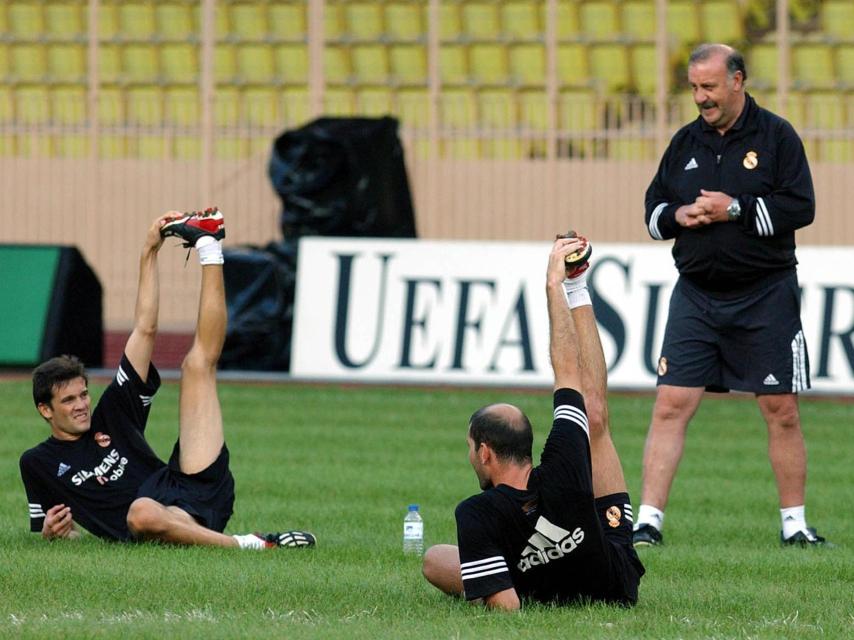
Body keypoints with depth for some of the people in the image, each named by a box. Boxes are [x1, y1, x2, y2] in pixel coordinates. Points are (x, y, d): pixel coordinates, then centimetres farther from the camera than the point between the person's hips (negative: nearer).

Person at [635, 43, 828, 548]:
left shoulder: (776, 136, -2)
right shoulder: (686, 142, 11)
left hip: (766, 297, -3)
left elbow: (800, 207, -9)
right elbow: (653, 209, 17)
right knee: (671, 406, -6)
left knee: (782, 411, 1)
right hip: (696, 294, 3)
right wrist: (677, 216, -5)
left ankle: (795, 523, 12)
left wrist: (736, 209, -16)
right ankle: (649, 521, -4)